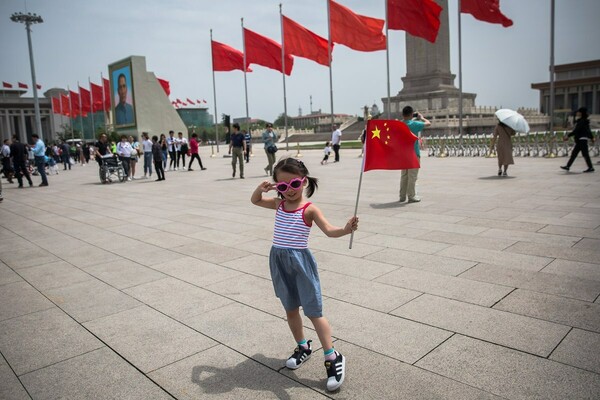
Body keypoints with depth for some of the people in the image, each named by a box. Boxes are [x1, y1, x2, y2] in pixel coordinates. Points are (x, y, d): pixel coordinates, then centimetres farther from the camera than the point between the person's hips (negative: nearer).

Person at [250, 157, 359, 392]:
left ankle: (332, 357, 10)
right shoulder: (279, 204, 6)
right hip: (279, 261, 6)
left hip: (300, 262, -6)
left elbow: (329, 230, -22)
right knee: (290, 309, 17)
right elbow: (254, 200, 20)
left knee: (314, 312, -2)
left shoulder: (309, 209, -12)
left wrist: (346, 229, -44)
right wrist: (261, 188, -2)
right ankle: (303, 348, 36)